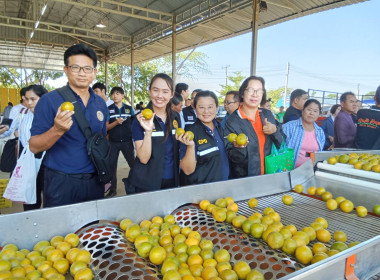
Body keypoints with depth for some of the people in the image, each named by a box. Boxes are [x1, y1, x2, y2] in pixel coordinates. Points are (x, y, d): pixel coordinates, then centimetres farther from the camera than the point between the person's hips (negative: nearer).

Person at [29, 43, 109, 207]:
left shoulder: (101, 103, 7)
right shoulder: (49, 100, -8)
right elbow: (34, 147, -11)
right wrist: (57, 130, -30)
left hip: (94, 182, 5)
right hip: (61, 183, -4)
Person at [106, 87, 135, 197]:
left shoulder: (129, 108, 6)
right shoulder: (108, 109, 4)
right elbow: (106, 127, 0)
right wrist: (116, 122, -18)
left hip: (127, 142, 0)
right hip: (113, 143, 1)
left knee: (133, 164, -3)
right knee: (112, 166, 7)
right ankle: (113, 189, 19)